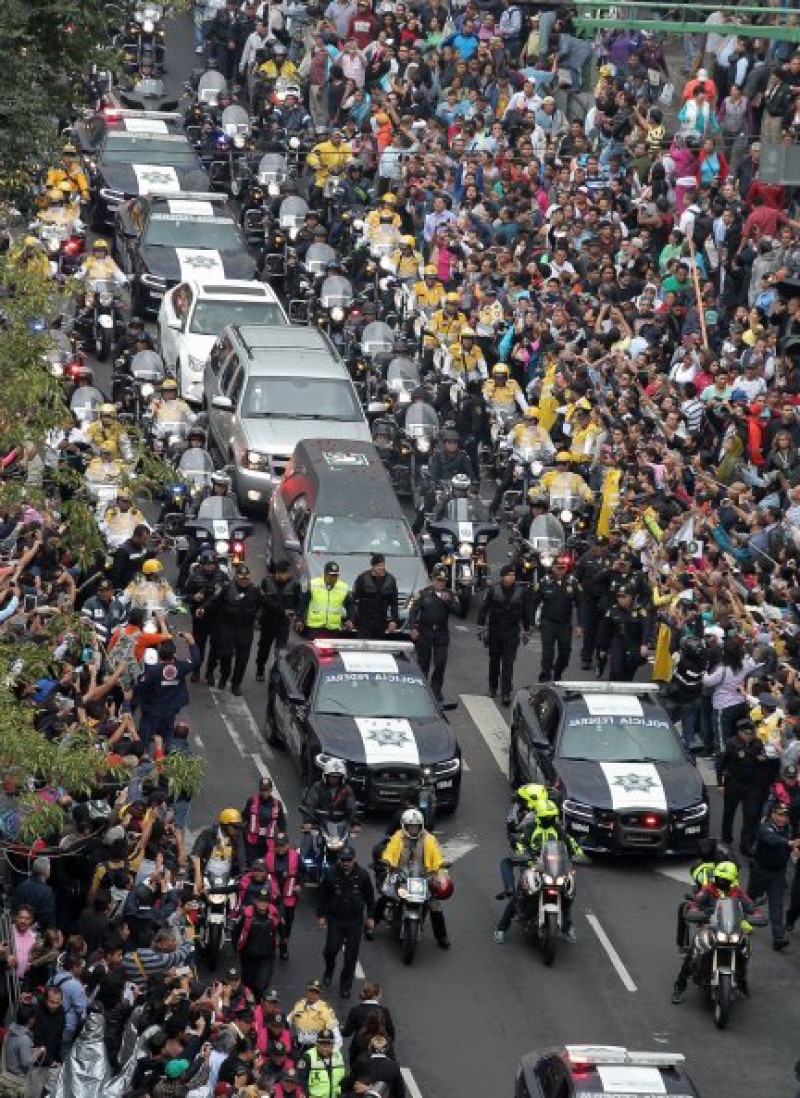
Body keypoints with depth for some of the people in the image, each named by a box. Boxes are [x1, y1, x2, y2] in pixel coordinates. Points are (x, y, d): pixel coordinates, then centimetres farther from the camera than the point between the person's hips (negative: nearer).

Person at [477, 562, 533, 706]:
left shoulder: (521, 591, 0)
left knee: (508, 663, -8)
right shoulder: (493, 590, -4)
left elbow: (526, 612, 9)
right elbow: (483, 609, -1)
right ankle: (493, 687, 35)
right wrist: (481, 627, -5)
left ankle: (506, 694, -10)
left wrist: (527, 631, 10)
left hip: (512, 634, -1)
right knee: (494, 661, 15)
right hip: (494, 632, 1)